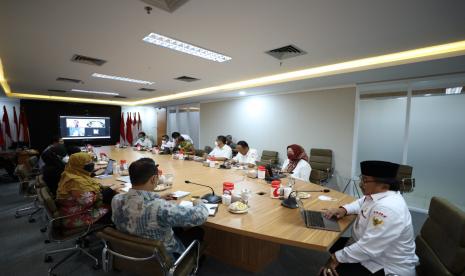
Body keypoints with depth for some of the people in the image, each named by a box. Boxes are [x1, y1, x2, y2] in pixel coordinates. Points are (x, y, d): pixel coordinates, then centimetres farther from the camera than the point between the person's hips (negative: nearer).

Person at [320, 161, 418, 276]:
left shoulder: (387, 209, -33)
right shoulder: (379, 193, -4)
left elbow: (367, 249, -31)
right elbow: (362, 203, 18)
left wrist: (337, 258, -19)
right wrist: (343, 210, -2)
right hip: (373, 251, 9)